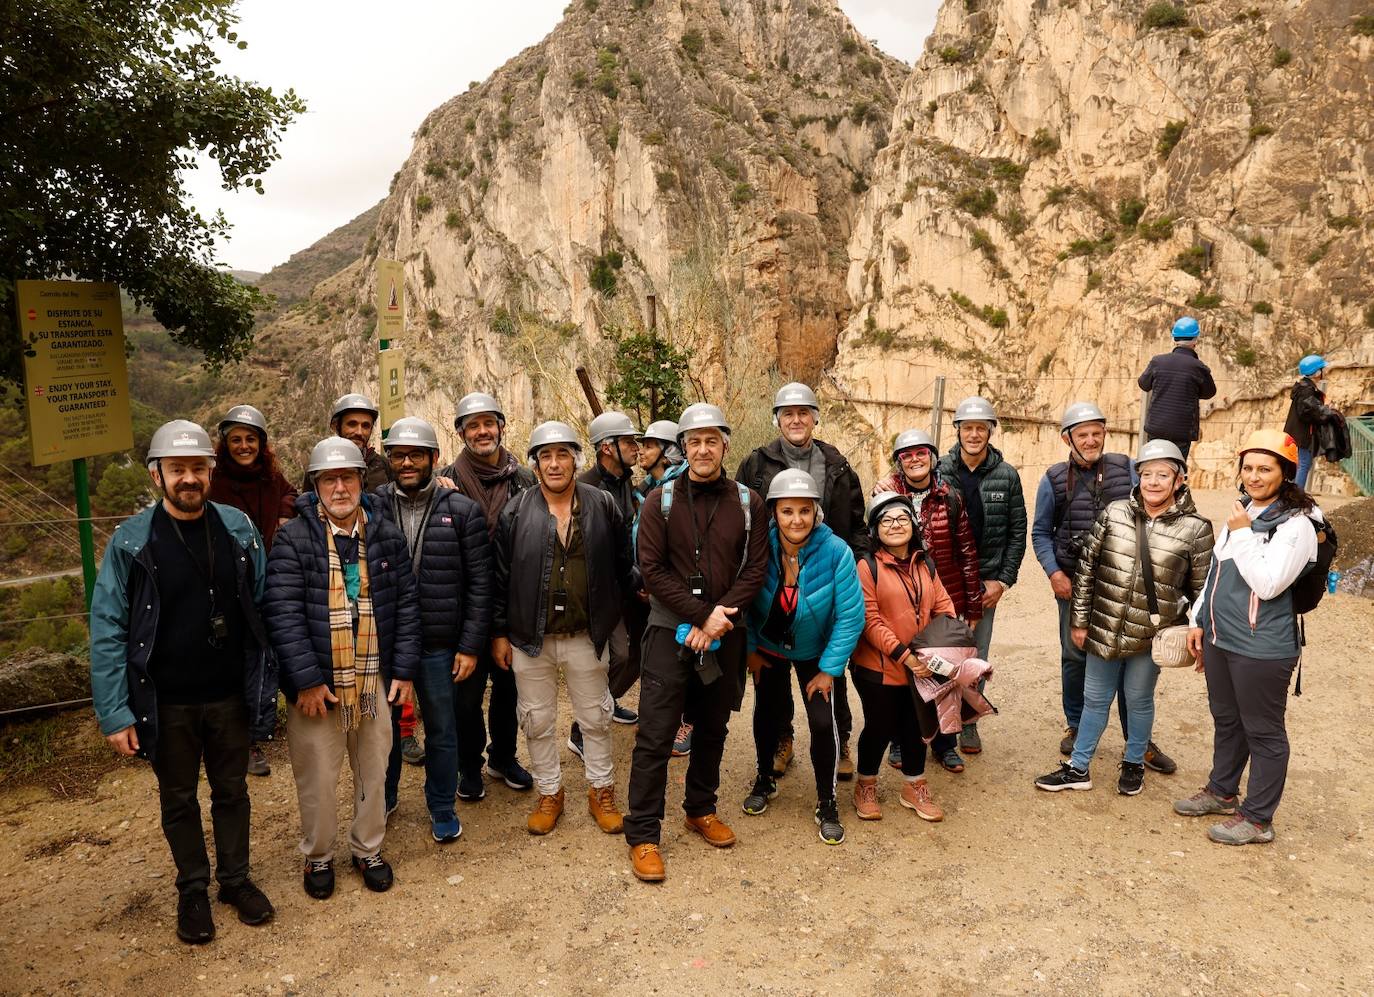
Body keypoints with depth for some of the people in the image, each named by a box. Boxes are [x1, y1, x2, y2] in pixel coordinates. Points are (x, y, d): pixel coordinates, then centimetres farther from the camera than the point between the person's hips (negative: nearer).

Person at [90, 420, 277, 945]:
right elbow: (108, 630, -9)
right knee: (179, 800, 16)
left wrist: (267, 681, 0)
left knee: (232, 791, 17)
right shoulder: (131, 541, -11)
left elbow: (260, 609, 1)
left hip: (230, 696, 2)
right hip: (167, 704, -1)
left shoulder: (239, 529, -4)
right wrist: (115, 713, -11)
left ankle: (235, 878, 37)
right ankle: (192, 890, 36)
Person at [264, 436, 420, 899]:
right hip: (317, 683, -3)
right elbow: (283, 613, -13)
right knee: (317, 779, 9)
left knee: (374, 773, 15)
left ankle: (368, 849, 36)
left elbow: (406, 604, 6)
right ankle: (318, 857, 32)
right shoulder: (292, 539, -8)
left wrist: (404, 670, 2)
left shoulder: (387, 535, 4)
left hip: (375, 680, 3)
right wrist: (307, 680, -16)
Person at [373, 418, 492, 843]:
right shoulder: (371, 506, -1)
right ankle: (382, 798, 40)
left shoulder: (462, 511, -4)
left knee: (441, 729, 12)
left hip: (438, 644, -1)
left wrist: (470, 645, -7)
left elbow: (479, 583, -3)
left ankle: (442, 807, 31)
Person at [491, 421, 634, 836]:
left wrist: (616, 621, 4)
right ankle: (549, 793, 31)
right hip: (530, 638, 0)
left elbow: (622, 567, 4)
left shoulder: (603, 506, -2)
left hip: (587, 637, 0)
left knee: (596, 719, 13)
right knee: (537, 722, 12)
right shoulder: (516, 511, -4)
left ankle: (601, 792, 30)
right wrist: (499, 633, -1)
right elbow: (500, 576, -1)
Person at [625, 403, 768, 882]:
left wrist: (718, 618, -14)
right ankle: (642, 834, 9)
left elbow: (755, 568, -1)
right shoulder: (660, 501, -3)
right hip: (671, 630, -2)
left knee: (712, 727, 16)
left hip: (725, 633, 3)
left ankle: (701, 809, 35)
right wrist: (702, 614, -16)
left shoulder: (748, 503, 2)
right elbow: (652, 570, -9)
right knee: (656, 734, -2)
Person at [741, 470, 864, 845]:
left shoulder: (836, 551, -30)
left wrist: (829, 669, -18)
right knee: (766, 712, 14)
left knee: (822, 720, -10)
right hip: (768, 646, 2)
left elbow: (850, 616, -22)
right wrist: (749, 650, -5)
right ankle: (765, 779, 41)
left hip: (814, 651, -2)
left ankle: (826, 802, 12)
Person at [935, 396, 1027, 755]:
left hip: (986, 582, 1)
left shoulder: (1007, 476, 1)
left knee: (977, 657, 9)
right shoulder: (939, 471, -3)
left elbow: (1017, 532, 4)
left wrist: (1003, 581, -1)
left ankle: (968, 723, 25)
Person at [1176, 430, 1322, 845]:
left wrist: (1242, 535, -17)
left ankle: (1257, 819, 18)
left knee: (1263, 732, 5)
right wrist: (1199, 621, 14)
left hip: (1261, 648, -8)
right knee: (1226, 720, 22)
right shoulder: (1241, 512, 10)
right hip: (1219, 638, 8)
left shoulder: (1296, 524, -15)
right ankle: (1222, 791, 40)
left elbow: (1267, 584, -23)